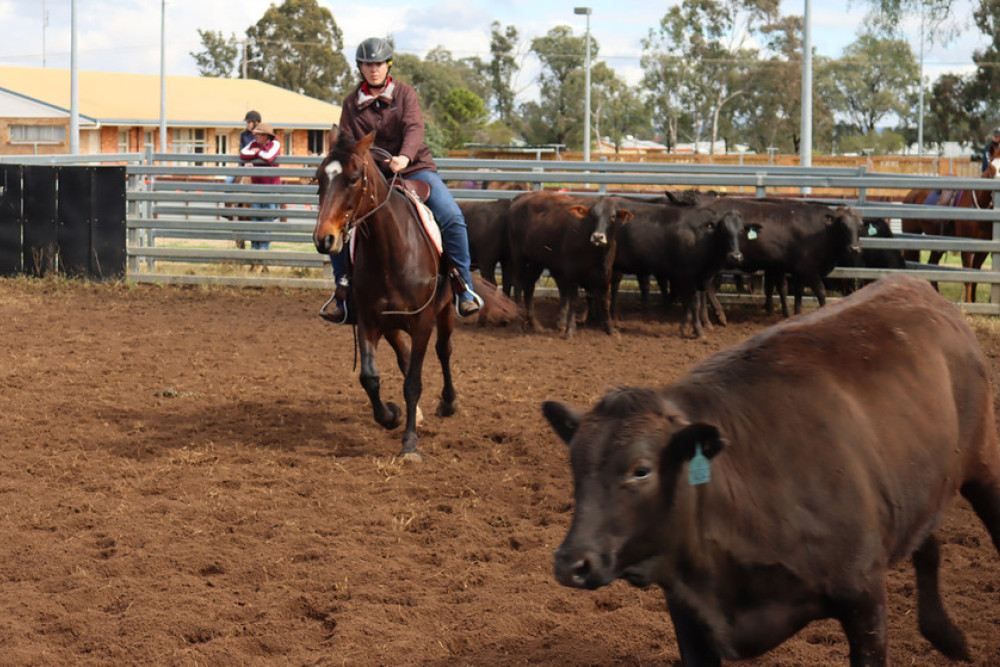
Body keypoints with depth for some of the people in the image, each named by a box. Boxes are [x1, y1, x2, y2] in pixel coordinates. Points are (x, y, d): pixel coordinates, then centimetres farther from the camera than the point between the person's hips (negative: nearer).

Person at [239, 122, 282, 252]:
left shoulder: (275, 144, -6)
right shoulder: (254, 144, 8)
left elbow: (269, 158, -25)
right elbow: (243, 155, -8)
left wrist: (257, 152, -8)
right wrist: (259, 154, -10)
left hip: (271, 185, -5)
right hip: (256, 185, 5)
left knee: (267, 217, -3)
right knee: (255, 216, 4)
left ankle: (264, 246, 2)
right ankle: (255, 246, 9)